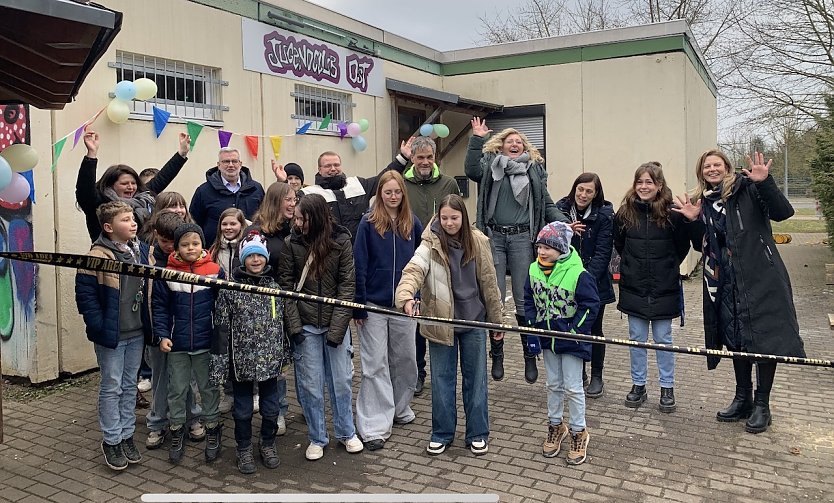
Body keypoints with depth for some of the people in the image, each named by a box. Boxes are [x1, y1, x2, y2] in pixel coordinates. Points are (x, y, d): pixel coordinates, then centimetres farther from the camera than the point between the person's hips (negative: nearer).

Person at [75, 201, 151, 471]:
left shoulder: (142, 250, 3)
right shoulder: (98, 256, -15)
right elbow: (84, 294, -14)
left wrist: (148, 322, 7)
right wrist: (99, 326, -17)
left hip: (137, 334, 6)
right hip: (111, 336, -5)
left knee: (130, 386, 15)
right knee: (112, 387, 7)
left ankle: (127, 436, 28)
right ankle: (111, 441, 21)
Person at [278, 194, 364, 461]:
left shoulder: (341, 242, -7)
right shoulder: (291, 244, -5)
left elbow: (347, 285, -7)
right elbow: (286, 286, -4)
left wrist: (337, 327, -12)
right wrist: (294, 325, -12)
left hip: (336, 323, 0)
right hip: (305, 326, 0)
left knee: (341, 380, 10)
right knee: (310, 384, 7)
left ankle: (347, 432, 29)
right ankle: (317, 438, 23)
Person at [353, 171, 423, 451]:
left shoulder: (412, 223, 5)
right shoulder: (368, 223, -4)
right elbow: (359, 265, -6)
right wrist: (358, 305, -10)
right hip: (374, 304, -3)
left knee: (404, 359, 14)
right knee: (375, 365, 1)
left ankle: (400, 408, 34)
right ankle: (375, 426, 5)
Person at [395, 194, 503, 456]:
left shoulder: (478, 242, -4)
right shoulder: (431, 244, -10)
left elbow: (489, 283, 3)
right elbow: (413, 270, -27)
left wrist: (496, 319, 8)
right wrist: (406, 296, -48)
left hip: (474, 321, 1)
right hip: (441, 322, -1)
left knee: (475, 378, 11)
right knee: (442, 379, 9)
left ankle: (478, 434, 26)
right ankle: (442, 433, 25)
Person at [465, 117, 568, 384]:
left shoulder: (534, 169, 13)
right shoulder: (490, 165, 8)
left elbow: (547, 204, 10)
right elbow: (471, 171, -13)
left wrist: (564, 222, -5)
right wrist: (477, 139, -17)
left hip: (522, 239, 1)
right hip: (494, 237, 0)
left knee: (524, 299, 3)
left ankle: (530, 355, 13)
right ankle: (497, 355, 16)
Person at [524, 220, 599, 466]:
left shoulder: (578, 274, -20)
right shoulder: (534, 270, -2)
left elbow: (591, 305, -15)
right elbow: (529, 301, 8)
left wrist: (575, 331, -18)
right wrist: (532, 328, -1)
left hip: (571, 339, -5)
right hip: (547, 337, 5)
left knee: (573, 387, 4)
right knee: (553, 385, 18)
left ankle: (578, 432, 21)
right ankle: (555, 426, 34)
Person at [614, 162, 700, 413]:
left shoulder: (672, 213, -9)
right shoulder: (625, 213, -1)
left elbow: (683, 246, 2)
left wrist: (667, 267, 4)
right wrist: (632, 265, 10)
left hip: (663, 288, -2)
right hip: (633, 287, 2)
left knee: (663, 339, 8)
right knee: (636, 339, 10)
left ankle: (667, 388, 21)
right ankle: (638, 385, 23)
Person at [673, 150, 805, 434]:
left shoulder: (746, 188, -4)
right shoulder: (703, 202, 12)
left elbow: (783, 212, -15)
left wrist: (764, 182, -27)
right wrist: (693, 221, -1)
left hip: (759, 277, -6)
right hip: (726, 282, 6)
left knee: (764, 337, 0)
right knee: (736, 338, 13)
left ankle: (762, 405, 13)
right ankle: (743, 399, 27)